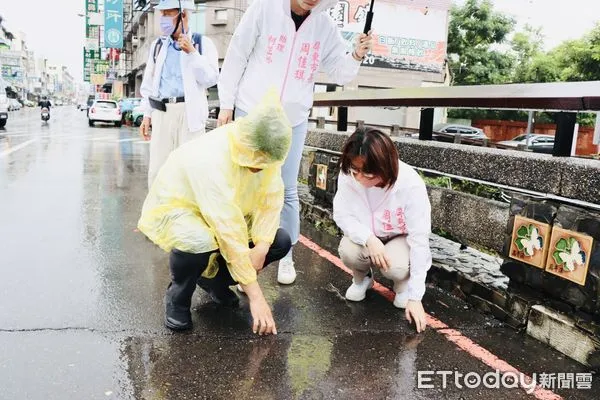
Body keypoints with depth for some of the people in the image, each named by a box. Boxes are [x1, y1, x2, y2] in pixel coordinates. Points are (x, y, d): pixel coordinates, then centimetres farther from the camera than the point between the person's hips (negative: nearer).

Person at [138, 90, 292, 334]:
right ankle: (177, 298, -6)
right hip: (174, 210, -6)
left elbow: (271, 200, -10)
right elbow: (229, 233, -38)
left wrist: (261, 247, -26)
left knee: (280, 241, -10)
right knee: (199, 242, -40)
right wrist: (256, 296, -34)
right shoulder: (210, 158, -38)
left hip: (224, 215, 6)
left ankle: (213, 278, 11)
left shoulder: (266, 150, -19)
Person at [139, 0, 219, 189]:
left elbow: (210, 79, -6)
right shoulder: (157, 45, 16)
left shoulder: (203, 43, 4)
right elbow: (148, 83, 18)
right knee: (157, 169, 3)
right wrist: (147, 115, 13)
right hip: (161, 113, 4)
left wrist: (192, 53, -13)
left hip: (189, 112, -4)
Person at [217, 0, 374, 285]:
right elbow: (236, 56, -3)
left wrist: (356, 56, -14)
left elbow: (340, 73, 7)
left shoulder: (325, 27, 2)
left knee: (287, 190, 6)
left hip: (294, 120, 2)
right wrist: (226, 103, -3)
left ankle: (286, 255, 21)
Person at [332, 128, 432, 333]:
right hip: (366, 236, 2)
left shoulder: (410, 184, -34)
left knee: (396, 267, -33)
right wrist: (369, 239, -37)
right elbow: (341, 214, -17)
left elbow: (420, 239, -30)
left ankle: (403, 283, 6)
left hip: (401, 238, -2)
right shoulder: (348, 174, -26)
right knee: (348, 252, -30)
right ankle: (362, 278, 7)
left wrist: (415, 297, -30)